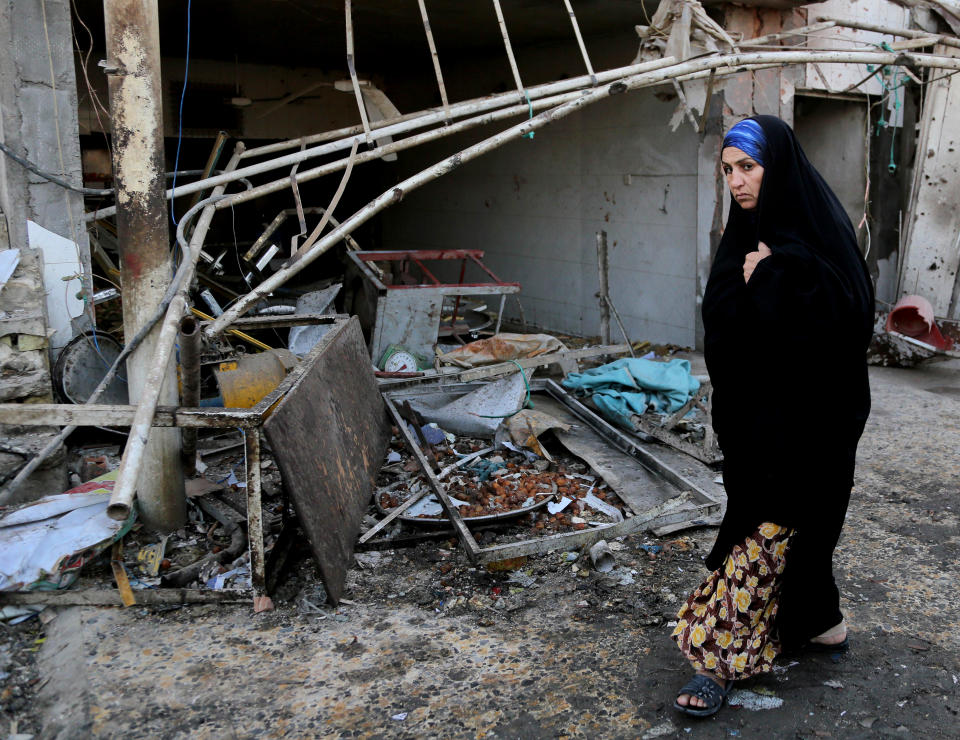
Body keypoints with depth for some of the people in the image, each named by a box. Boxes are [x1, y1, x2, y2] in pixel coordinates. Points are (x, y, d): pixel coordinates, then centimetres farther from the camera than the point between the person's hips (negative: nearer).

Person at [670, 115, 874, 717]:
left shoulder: (817, 232, -14)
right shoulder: (748, 232, 8)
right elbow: (719, 323, 4)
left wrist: (768, 280, -20)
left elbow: (840, 318, -24)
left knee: (768, 529, -2)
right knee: (796, 521, 19)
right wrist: (748, 284, -14)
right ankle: (823, 624, 38)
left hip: (805, 413, -8)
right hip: (756, 408, 8)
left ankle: (724, 656, 6)